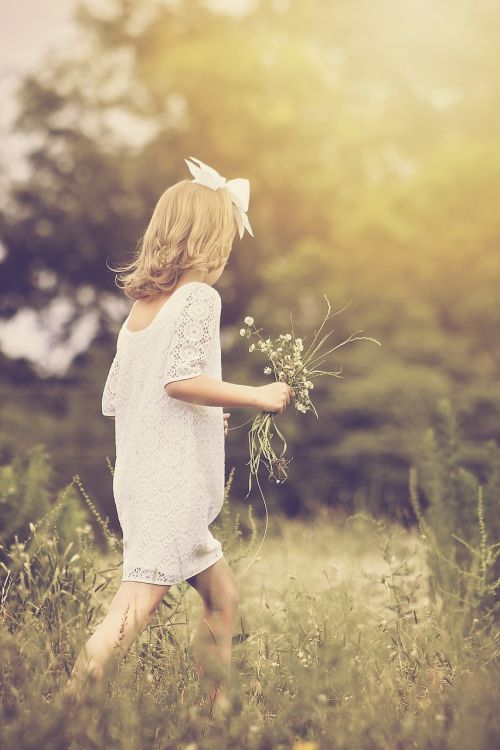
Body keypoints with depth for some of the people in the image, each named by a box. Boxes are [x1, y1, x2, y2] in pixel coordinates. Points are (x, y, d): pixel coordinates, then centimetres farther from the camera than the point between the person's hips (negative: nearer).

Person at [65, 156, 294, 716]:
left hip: (138, 477, 9)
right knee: (135, 608, -14)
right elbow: (181, 377, -22)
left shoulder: (139, 308, 15)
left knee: (223, 598, 17)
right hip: (171, 484, -9)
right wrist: (257, 396, -12)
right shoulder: (199, 297, -8)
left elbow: (111, 403, 17)